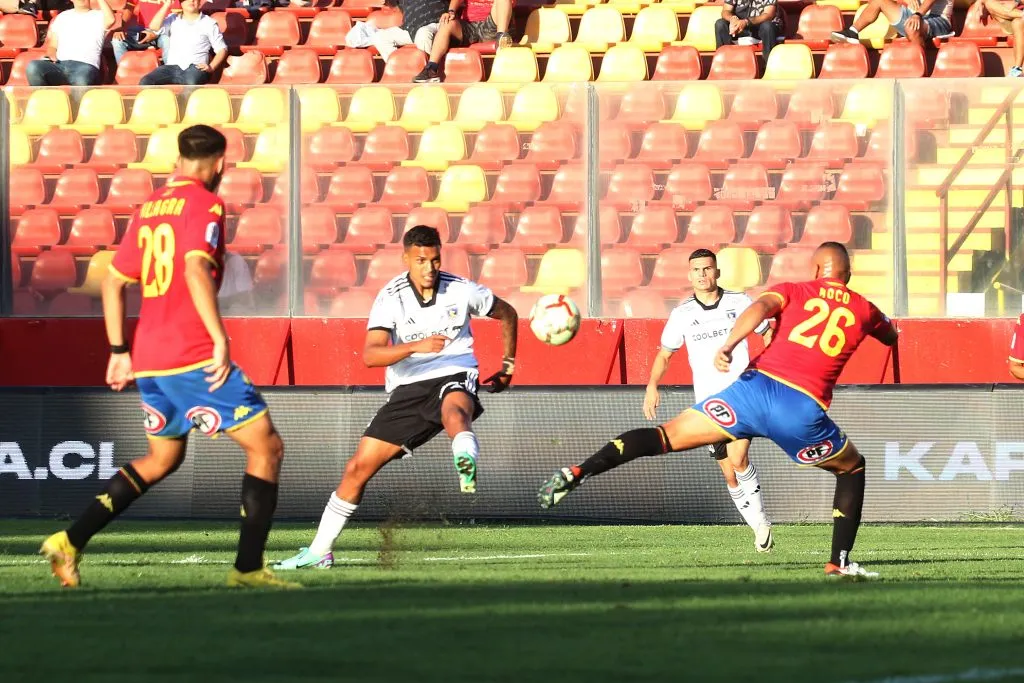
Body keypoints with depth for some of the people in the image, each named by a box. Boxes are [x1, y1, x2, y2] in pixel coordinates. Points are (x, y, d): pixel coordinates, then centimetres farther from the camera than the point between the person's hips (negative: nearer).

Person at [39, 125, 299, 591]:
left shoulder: (149, 207, 15)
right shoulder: (205, 204, -7)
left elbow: (114, 281, 18)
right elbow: (196, 268, -23)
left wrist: (119, 352, 24)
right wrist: (220, 340, -24)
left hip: (147, 360, 8)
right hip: (193, 357, -8)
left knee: (163, 458, 24)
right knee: (266, 447, 0)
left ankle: (71, 541, 13)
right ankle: (248, 568, -6)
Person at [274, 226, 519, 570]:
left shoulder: (462, 290, -2)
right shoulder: (391, 298, -7)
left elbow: (507, 313, 19)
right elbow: (370, 355, -21)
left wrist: (508, 364, 19)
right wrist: (417, 346, -35)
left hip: (454, 377, -2)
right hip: (407, 390, 2)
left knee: (454, 410, -42)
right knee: (359, 467, 0)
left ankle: (467, 464, -76)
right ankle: (319, 551, 13)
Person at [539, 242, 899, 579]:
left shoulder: (793, 291, 17)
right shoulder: (864, 310, 20)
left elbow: (760, 307, -7)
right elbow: (891, 337, 42)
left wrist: (728, 345, -19)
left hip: (757, 386, 0)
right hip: (804, 410, 0)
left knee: (666, 437, 2)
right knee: (853, 469, 26)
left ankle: (578, 472, -15)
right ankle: (839, 561, 17)